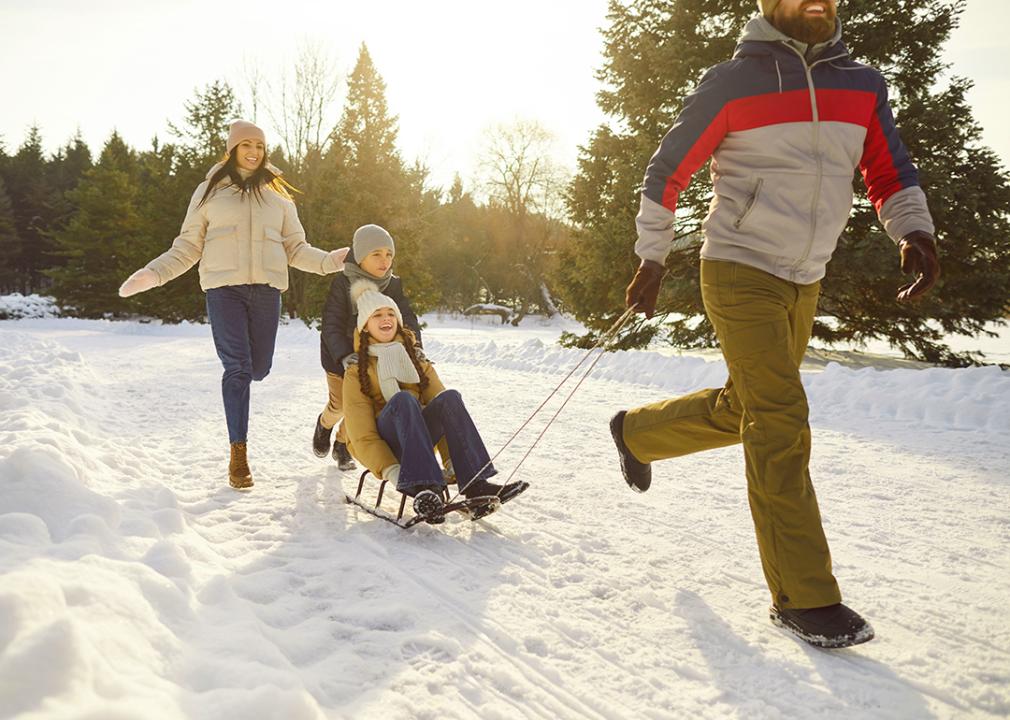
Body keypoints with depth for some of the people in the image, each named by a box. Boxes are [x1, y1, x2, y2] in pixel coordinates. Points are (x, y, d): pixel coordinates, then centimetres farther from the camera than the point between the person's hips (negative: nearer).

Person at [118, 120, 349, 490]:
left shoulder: (277, 194, 16)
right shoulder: (210, 190, 11)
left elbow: (296, 248, 16)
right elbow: (188, 247, 12)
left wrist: (329, 260, -2)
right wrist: (153, 273, -3)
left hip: (267, 288, 2)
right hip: (224, 287, -2)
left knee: (258, 368, 2)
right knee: (237, 367, -11)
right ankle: (238, 455, -4)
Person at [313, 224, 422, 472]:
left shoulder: (393, 286, -7)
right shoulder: (342, 284, -20)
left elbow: (407, 317, -13)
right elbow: (331, 325, -26)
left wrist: (415, 345, -32)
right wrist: (344, 355, -41)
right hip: (340, 356, -3)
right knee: (340, 404, -4)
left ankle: (343, 445, 28)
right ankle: (324, 424, 34)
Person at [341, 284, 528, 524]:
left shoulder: (417, 362, 17)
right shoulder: (357, 372, 5)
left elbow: (442, 405, 4)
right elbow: (361, 434, -6)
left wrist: (454, 460, -12)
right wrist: (389, 470, -23)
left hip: (418, 436, 3)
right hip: (382, 445, -3)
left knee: (450, 397, -25)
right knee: (403, 399, -33)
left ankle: (474, 483, -39)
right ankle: (421, 486, -51)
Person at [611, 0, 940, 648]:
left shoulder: (862, 85, 9)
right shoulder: (733, 83, -5)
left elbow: (890, 172, 10)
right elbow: (666, 171, 0)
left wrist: (915, 231, -10)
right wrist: (652, 259, -1)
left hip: (804, 284, 6)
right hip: (740, 273, -6)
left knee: (738, 413, 16)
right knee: (781, 426, -12)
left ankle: (636, 431, 43)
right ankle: (804, 596, -3)